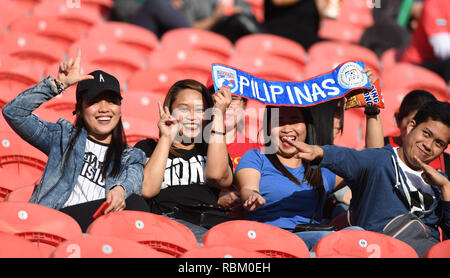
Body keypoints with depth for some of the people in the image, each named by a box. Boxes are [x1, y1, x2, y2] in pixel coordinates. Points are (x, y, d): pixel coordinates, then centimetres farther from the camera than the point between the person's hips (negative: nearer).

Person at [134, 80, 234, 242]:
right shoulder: (147, 148, 24)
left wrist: (218, 115, 10)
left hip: (215, 221, 3)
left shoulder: (215, 150, 29)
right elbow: (147, 190, 3)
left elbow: (217, 176, 3)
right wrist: (166, 138, 12)